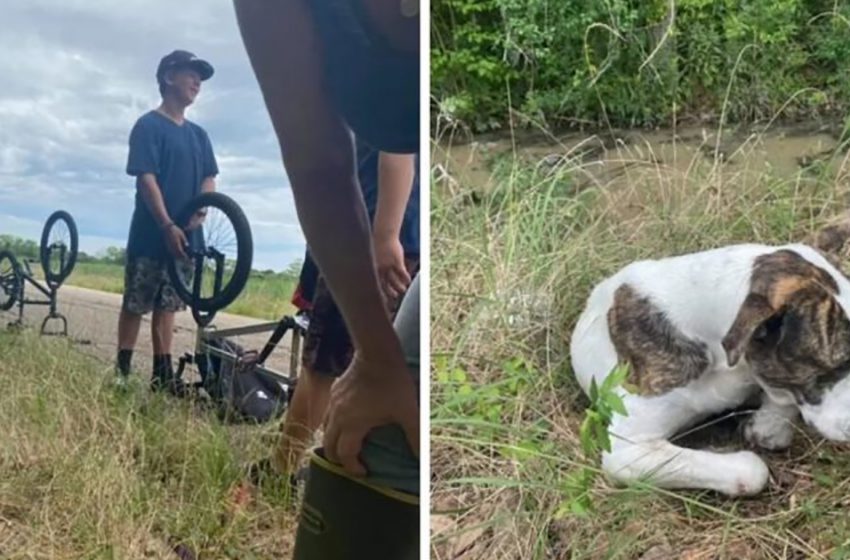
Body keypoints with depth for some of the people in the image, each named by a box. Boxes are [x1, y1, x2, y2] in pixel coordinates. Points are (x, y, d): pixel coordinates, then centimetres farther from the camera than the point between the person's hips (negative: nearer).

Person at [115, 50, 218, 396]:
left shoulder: (198, 134, 16)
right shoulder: (149, 125, -4)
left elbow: (209, 178, 13)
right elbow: (146, 178, -13)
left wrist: (199, 212, -7)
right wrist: (167, 226, -21)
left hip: (185, 234, 6)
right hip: (151, 234, -6)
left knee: (167, 305, 9)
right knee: (135, 304, 0)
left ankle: (163, 373, 13)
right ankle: (121, 371, 7)